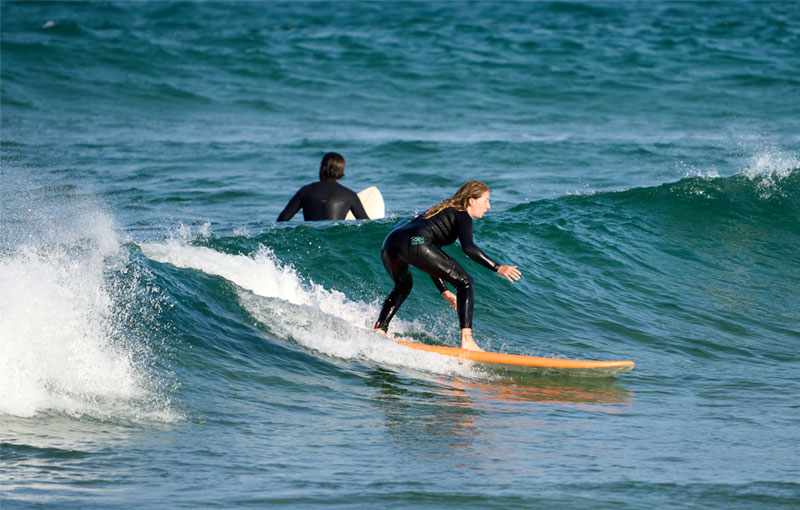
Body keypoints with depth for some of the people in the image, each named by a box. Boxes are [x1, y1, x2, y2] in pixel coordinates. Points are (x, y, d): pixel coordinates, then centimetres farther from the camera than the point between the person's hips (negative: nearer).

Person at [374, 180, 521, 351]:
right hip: (415, 243, -8)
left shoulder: (442, 211, 37)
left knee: (403, 287, 38)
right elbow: (468, 247, -8)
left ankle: (379, 330, 24)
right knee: (465, 282, 1)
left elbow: (431, 262, 39)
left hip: (390, 243, 8)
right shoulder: (462, 215, 12)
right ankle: (466, 341, -10)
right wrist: (498, 268, -7)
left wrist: (444, 291, 40)